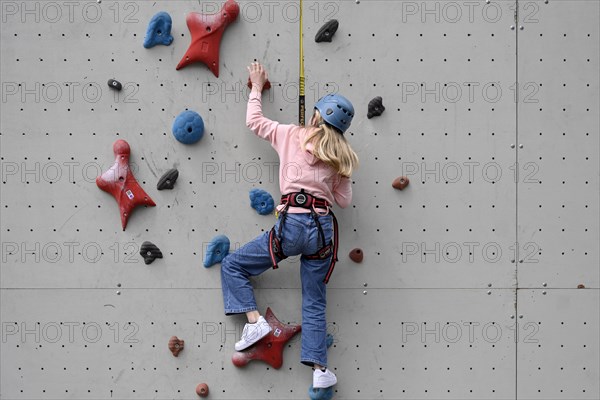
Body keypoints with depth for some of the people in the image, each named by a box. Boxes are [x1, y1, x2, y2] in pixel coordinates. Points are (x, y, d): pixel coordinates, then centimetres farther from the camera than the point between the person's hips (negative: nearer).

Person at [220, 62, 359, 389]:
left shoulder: (291, 135, 7)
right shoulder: (340, 157, 11)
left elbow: (254, 121, 20)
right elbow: (344, 200, 13)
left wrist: (257, 86, 33)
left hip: (293, 224, -3)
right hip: (324, 229, 4)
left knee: (232, 266, 12)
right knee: (314, 303, 12)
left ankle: (254, 321, -4)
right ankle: (319, 370, 4)